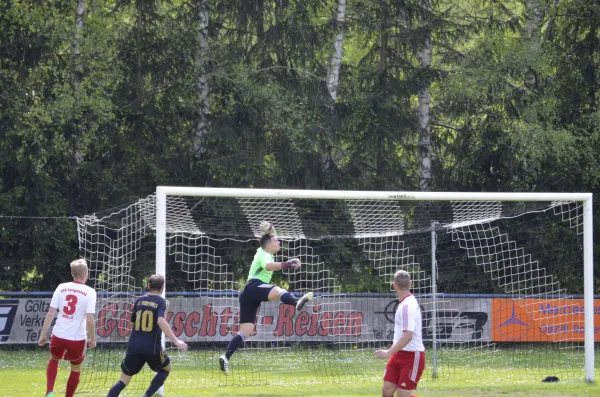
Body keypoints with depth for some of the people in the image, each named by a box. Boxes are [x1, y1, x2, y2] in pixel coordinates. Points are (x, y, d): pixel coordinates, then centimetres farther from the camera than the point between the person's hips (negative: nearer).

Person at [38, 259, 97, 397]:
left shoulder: (61, 288, 1)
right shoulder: (89, 292, -8)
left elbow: (50, 313, -1)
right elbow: (89, 319, -13)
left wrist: (43, 334, 6)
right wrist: (92, 339, 0)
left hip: (58, 335, 3)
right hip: (77, 338, -3)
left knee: (54, 359, 30)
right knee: (76, 368, 21)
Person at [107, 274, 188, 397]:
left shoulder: (140, 300, 10)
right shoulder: (160, 301, -5)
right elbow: (161, 321, -22)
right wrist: (175, 340, -25)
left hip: (134, 346, 4)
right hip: (152, 347, -4)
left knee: (124, 380, 8)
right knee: (166, 368, 25)